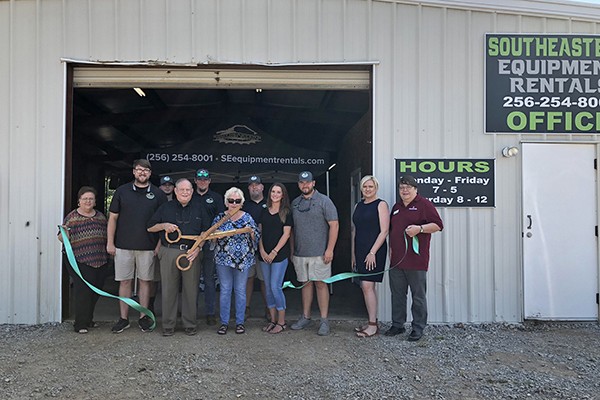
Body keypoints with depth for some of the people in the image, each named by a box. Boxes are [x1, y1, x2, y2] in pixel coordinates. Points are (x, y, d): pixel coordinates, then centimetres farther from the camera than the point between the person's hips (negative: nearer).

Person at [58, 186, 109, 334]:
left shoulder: (101, 216, 13)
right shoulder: (72, 217, -1)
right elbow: (62, 238, -2)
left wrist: (107, 256, 16)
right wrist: (64, 232, -23)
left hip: (100, 261, 5)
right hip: (81, 261, -5)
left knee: (95, 293, 11)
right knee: (83, 292, -7)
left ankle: (88, 319, 27)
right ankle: (80, 324, 2)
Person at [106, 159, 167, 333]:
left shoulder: (158, 194, 4)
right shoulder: (122, 191, 5)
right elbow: (113, 218, 6)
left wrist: (160, 244, -2)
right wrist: (110, 242, 0)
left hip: (148, 247, 0)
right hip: (123, 245, 1)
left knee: (145, 281, 7)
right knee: (124, 281, 6)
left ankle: (143, 317, 17)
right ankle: (123, 318, 16)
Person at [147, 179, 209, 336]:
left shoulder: (199, 209, 12)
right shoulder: (166, 208, 11)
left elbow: (205, 231, 9)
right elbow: (150, 227, 14)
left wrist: (198, 247, -5)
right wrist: (164, 225, -5)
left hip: (192, 253, 0)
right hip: (169, 252, 0)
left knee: (191, 289, 2)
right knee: (169, 289, 3)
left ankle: (190, 324, 14)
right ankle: (168, 325, 14)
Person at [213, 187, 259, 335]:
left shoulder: (247, 218, 3)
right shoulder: (219, 218, 3)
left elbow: (257, 237, 6)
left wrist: (252, 233, -15)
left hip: (243, 260, 0)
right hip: (223, 259, 0)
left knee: (240, 290, 6)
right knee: (225, 290, 5)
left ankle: (240, 322, 19)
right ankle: (224, 322, 17)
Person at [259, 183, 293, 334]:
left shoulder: (286, 212, -1)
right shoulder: (264, 211, 11)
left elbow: (286, 234, -7)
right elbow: (259, 232, 10)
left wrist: (274, 252, -12)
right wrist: (262, 251, -2)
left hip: (280, 255, -5)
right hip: (264, 255, 5)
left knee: (276, 287, -7)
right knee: (268, 288, 8)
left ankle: (281, 322, 6)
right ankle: (272, 320, 19)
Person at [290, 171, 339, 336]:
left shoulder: (324, 201, -4)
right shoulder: (294, 203, 12)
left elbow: (334, 225, -8)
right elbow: (292, 228, 17)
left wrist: (329, 249, -14)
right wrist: (292, 249, 13)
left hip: (319, 253, -4)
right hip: (300, 253, 5)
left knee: (321, 284, -2)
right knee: (306, 284, 12)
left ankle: (324, 320, 6)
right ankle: (305, 317, 22)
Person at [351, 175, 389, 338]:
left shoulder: (381, 204, -5)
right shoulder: (358, 206, 16)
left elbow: (384, 231, -11)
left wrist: (372, 252, -17)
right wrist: (353, 254, 15)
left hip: (374, 251, -7)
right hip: (360, 251, 7)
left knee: (367, 286, -11)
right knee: (365, 287, 9)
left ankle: (373, 325, -3)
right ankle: (371, 322, 19)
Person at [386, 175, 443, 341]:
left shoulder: (424, 204, -3)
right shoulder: (396, 207, 18)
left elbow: (438, 225, -7)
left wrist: (419, 228, -21)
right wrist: (391, 251, 18)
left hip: (416, 260, -6)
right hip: (396, 260, 7)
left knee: (418, 296, 3)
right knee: (397, 294, 12)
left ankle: (418, 328, 14)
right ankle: (397, 325, 23)